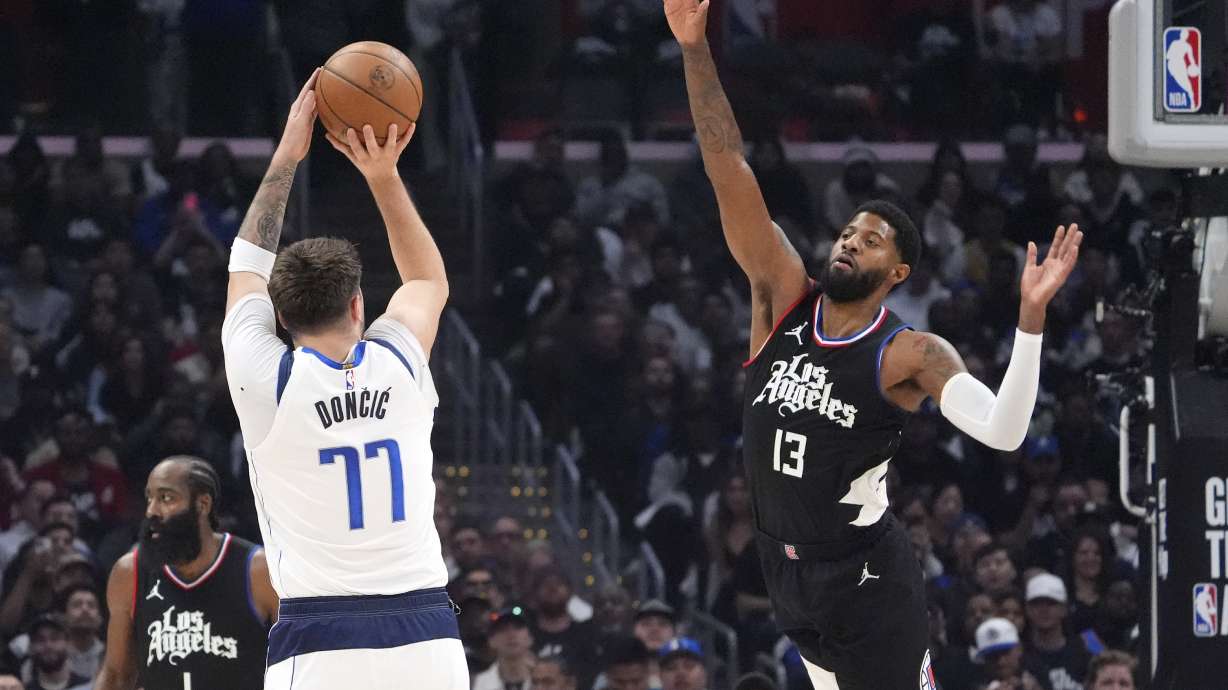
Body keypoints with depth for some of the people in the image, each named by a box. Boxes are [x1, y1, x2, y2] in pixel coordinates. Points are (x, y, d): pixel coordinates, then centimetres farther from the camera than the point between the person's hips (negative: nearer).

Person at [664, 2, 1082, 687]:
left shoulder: (910, 354, -14)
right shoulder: (783, 301, -2)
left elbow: (1002, 431, -30)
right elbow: (729, 172, -8)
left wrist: (1031, 315, -39)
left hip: (868, 578, -6)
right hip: (786, 569, 6)